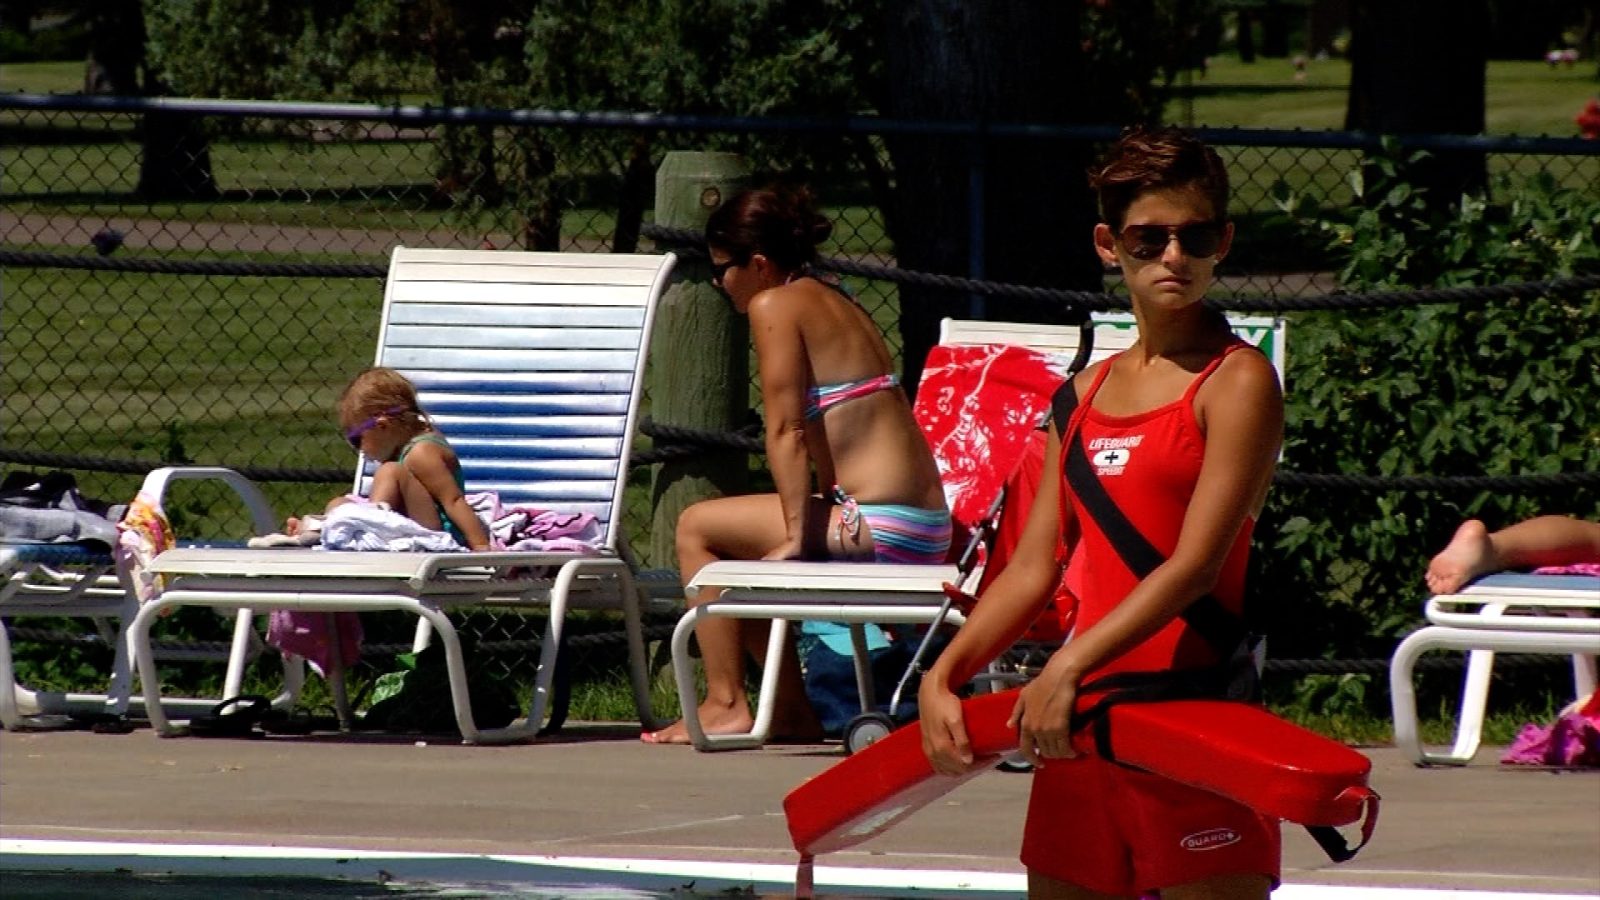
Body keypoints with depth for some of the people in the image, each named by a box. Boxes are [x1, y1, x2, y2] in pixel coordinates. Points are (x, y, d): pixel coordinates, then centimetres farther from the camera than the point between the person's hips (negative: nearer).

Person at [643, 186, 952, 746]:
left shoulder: (776, 305, -6)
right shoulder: (833, 302, 20)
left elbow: (787, 431, -12)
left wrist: (796, 537, -14)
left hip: (876, 528, -9)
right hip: (926, 529, 9)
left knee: (697, 527, 3)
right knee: (738, 550, 26)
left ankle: (725, 705, 2)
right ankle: (791, 711, 25)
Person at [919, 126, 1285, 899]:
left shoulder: (1237, 381, -6)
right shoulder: (1080, 399, 15)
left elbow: (1194, 566, -16)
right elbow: (1034, 567, 13)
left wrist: (1069, 669, -23)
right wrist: (941, 677, -1)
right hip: (1076, 724, 7)